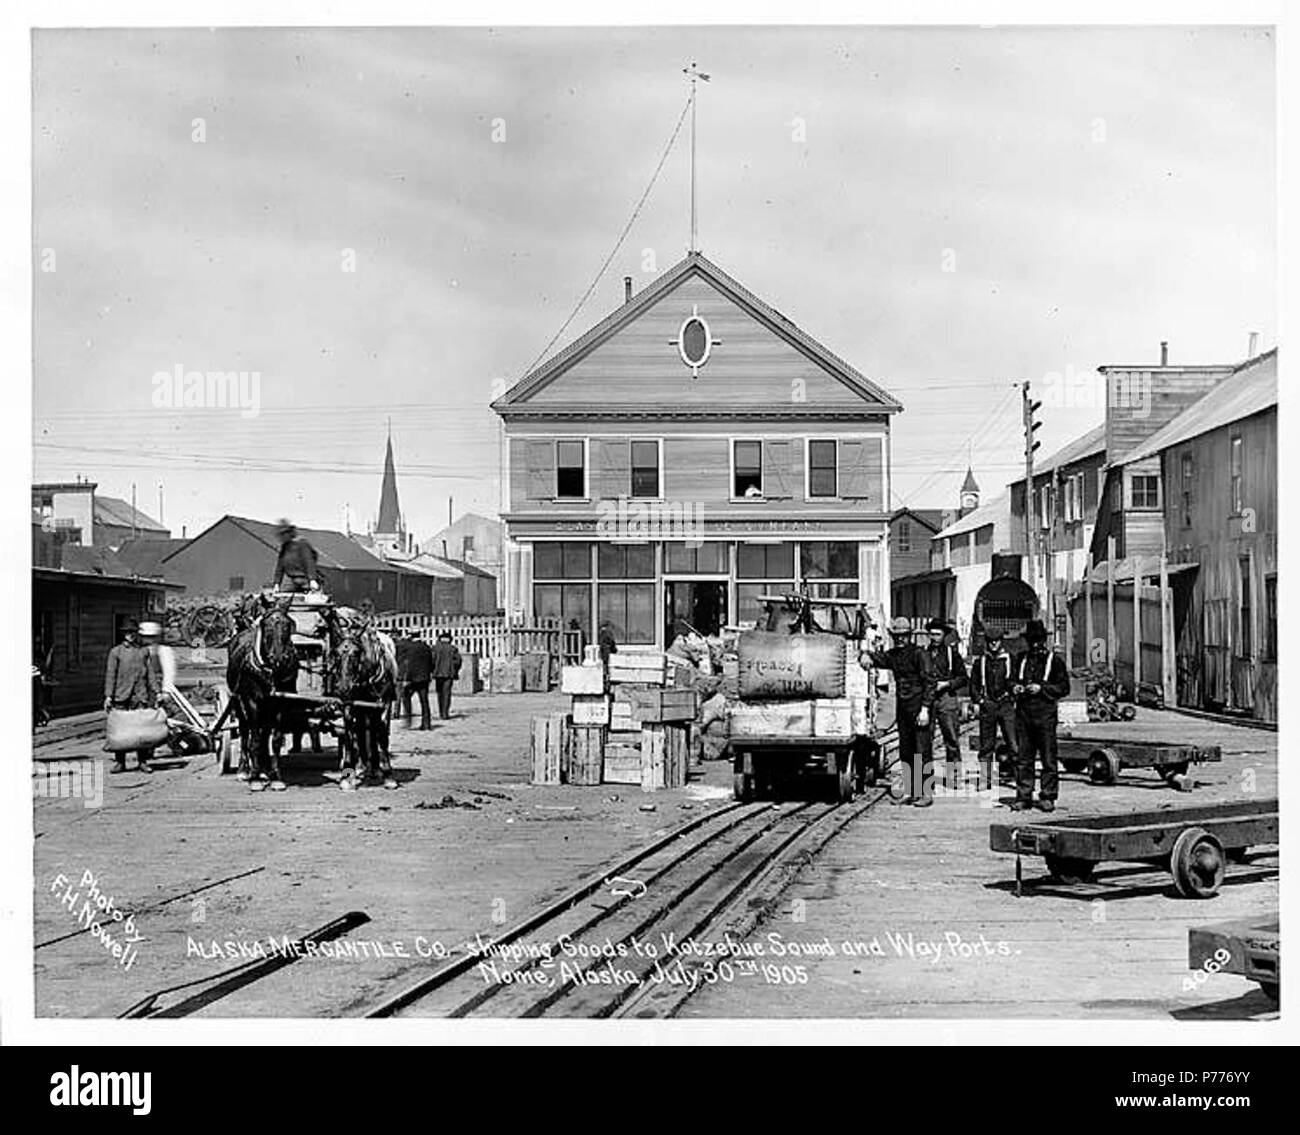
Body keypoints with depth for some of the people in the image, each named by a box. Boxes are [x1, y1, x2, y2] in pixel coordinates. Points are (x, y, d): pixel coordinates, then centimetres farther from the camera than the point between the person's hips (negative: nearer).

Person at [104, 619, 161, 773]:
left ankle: (143, 761, 2)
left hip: (140, 695, 1)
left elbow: (151, 673, 11)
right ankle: (120, 762, 7)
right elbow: (110, 675, 5)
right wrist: (108, 696, -3)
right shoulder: (116, 652, 8)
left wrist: (157, 691, 2)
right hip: (121, 695, 0)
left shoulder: (145, 651, 13)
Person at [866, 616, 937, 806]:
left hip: (918, 708, -7)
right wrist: (866, 655, -17)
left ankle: (927, 793, -4)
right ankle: (910, 791, 16)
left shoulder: (920, 654, -8)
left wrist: (925, 709, -17)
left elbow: (929, 682, -11)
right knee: (905, 752, 9)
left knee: (921, 752, -7)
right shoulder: (893, 655, 12)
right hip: (902, 709, 7)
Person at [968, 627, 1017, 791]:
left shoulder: (1009, 659, 5)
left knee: (1013, 743, -8)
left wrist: (1014, 699, -2)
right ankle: (985, 780, 7)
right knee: (986, 746, 3)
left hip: (1006, 704, -1)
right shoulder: (979, 661, 9)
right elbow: (973, 685, 12)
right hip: (987, 705, 1)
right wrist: (980, 700, -1)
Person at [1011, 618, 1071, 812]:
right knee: (1023, 757, 4)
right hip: (1023, 713, 4)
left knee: (1048, 758, -2)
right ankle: (1023, 797, 9)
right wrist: (1015, 686, 3)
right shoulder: (1022, 659, 16)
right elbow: (1012, 679, 26)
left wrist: (1041, 688, -12)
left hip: (1045, 713, -4)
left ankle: (1048, 797, 4)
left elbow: (1064, 687, -1)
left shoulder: (1054, 660, 3)